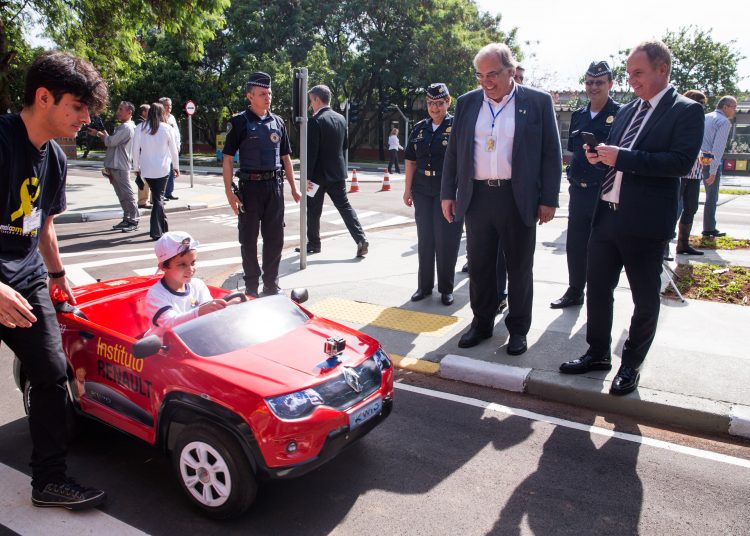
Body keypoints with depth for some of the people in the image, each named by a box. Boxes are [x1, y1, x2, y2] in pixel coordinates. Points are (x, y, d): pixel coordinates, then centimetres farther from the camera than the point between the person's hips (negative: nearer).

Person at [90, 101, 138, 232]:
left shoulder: (127, 127, -13)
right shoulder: (121, 127, 20)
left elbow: (111, 141, -16)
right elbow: (111, 142, 21)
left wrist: (98, 133, -1)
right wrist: (103, 134, 7)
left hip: (120, 166, -10)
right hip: (114, 166, 10)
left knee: (127, 194, -6)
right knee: (121, 195, 12)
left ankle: (134, 221, -3)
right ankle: (127, 219, 17)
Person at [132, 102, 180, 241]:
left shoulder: (140, 128, -1)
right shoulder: (166, 128, -4)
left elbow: (136, 149, 1)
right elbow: (173, 149, 2)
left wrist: (136, 167, 12)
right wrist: (176, 166, 14)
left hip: (146, 169, 2)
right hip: (163, 168, -2)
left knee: (156, 196, 16)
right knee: (158, 197, 1)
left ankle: (163, 225, 24)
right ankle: (156, 231, -7)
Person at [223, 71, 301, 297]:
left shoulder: (277, 122, 10)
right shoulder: (240, 122, -3)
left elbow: (285, 156, 15)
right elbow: (228, 158, -5)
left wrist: (293, 187, 12)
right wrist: (229, 191, -13)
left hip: (275, 185, 4)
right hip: (250, 185, -4)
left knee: (275, 237, 8)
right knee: (249, 238, 5)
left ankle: (271, 284, 22)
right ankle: (251, 286, 17)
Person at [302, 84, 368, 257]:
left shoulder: (315, 121, -16)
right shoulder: (341, 118, 7)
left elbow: (311, 151, -18)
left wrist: (307, 176, -15)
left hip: (319, 173, -6)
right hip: (338, 172, 7)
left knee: (313, 211, 8)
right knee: (344, 206, 9)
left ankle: (314, 244, 19)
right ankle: (361, 239, -1)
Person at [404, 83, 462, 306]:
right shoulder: (420, 128, 10)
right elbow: (411, 160, 13)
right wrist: (408, 189, 9)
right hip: (422, 191, 4)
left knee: (446, 240, 1)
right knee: (425, 239, 10)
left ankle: (446, 288, 14)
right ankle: (424, 285, 22)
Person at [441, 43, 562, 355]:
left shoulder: (538, 102, 0)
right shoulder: (467, 103, 8)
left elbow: (551, 154, -1)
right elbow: (453, 151, 11)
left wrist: (549, 200, -5)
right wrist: (448, 194, 7)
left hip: (518, 199, -2)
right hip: (477, 197, 3)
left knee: (519, 268, 8)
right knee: (479, 266, 10)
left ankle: (518, 329, 23)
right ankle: (481, 323, 26)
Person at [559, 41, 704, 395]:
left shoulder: (686, 111, -6)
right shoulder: (627, 111, 14)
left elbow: (682, 163, -19)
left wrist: (622, 157, -22)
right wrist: (600, 157, -1)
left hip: (645, 223, -6)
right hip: (606, 216, 7)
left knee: (645, 299, 8)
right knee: (597, 289, 13)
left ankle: (631, 365, 24)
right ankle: (598, 354, 29)